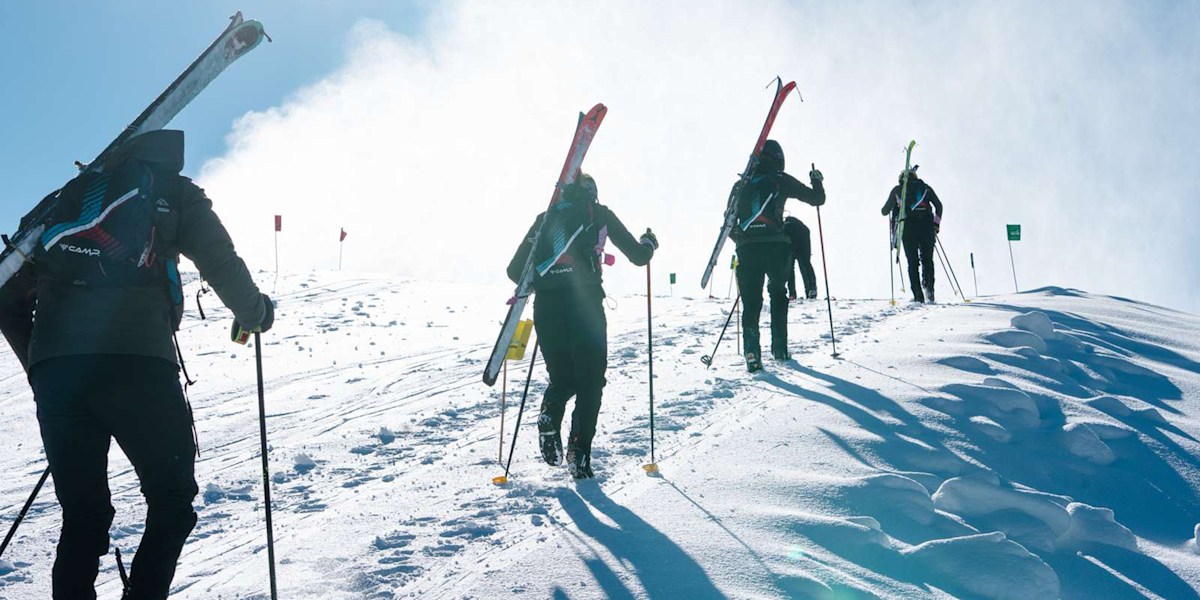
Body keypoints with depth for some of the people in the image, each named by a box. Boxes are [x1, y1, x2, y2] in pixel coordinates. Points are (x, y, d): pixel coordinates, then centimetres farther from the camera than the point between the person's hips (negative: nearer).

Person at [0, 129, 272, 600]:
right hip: (135, 356, -4)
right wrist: (256, 314, 32)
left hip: (53, 365, 4)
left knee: (83, 513, 14)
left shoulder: (70, 195, 28)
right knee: (172, 502, 8)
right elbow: (223, 266, 13)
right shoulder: (173, 193, 18)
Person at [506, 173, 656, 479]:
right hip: (585, 303, -3)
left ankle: (549, 417, -9)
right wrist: (649, 243, 35)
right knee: (590, 381, 8)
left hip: (546, 305, 3)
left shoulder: (545, 218, 19)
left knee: (561, 377, 20)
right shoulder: (599, 214, 13)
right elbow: (638, 256, 13)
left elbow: (515, 271, 17)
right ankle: (579, 450, -4)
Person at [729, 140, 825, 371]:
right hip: (776, 247, -1)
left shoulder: (741, 185, 14)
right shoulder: (781, 180, 5)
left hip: (747, 249, 1)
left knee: (750, 302, 5)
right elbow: (817, 198, 10)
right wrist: (817, 181, 31)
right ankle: (779, 348, 18)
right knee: (778, 293, 21)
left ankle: (752, 353, -10)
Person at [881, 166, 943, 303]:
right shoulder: (925, 187, 18)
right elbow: (938, 206, 8)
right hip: (926, 226, 1)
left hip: (907, 228, 0)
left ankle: (918, 295, -8)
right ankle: (928, 287, -14)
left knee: (913, 262, 3)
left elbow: (884, 211, 17)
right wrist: (936, 224, 14)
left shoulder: (897, 190, 16)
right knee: (927, 259, 8)